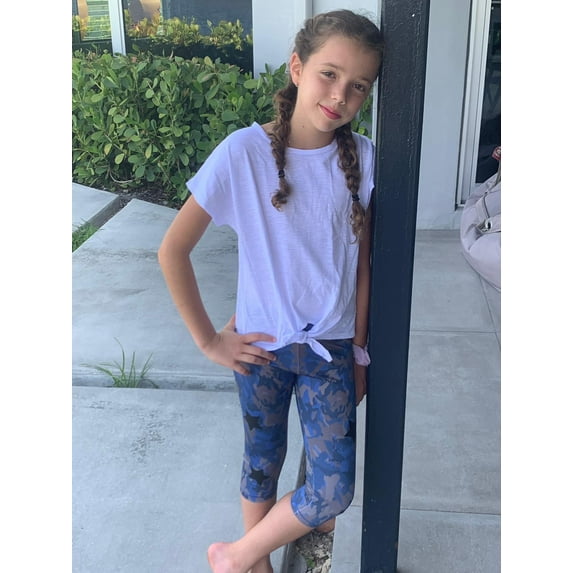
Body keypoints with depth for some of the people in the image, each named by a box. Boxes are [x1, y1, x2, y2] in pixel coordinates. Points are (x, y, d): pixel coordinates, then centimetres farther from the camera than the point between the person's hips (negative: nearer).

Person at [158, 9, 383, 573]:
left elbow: (362, 262, 2)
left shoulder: (363, 158, -7)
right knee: (263, 464, 16)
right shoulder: (243, 152, -16)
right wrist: (208, 340, -9)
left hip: (330, 348, 2)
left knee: (334, 487, 1)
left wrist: (359, 351, 5)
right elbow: (172, 250, -12)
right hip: (261, 345, -2)